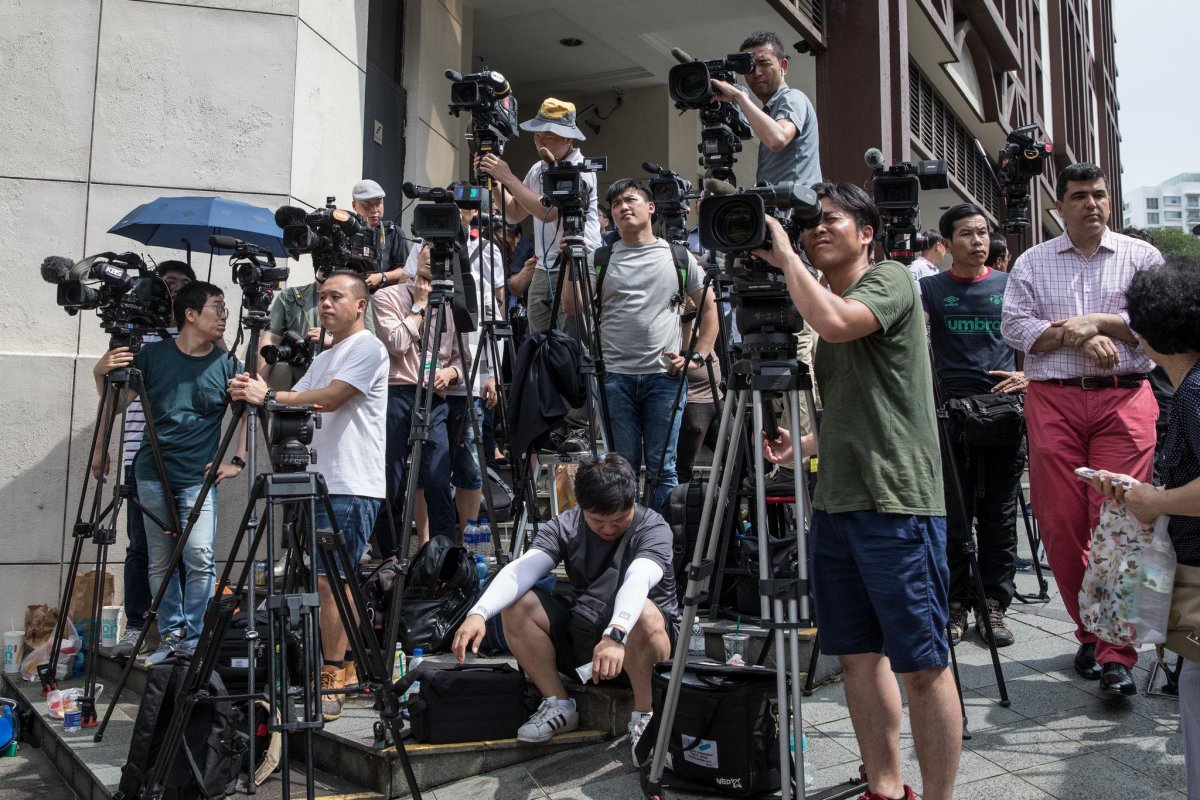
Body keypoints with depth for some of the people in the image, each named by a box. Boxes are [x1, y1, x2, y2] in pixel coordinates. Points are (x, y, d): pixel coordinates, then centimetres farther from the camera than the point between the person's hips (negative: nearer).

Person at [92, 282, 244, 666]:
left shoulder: (226, 363, 1)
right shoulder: (152, 354, 2)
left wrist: (238, 460, 1)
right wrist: (101, 375, -10)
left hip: (198, 477, -1)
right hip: (152, 474, 1)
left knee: (200, 557, -13)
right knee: (160, 562, 7)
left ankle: (191, 639, 0)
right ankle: (169, 635, 18)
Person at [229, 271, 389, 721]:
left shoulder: (367, 347, -5)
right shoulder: (324, 357, 24)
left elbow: (330, 399, -16)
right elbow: (298, 407, 17)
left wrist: (268, 396, -13)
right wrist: (254, 392, -1)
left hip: (352, 488, -9)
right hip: (318, 483, 9)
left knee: (326, 580, -10)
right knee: (331, 582, 11)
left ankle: (331, 683, -2)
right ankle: (337, 670, 21)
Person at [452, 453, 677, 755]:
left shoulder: (653, 528, -17)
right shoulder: (565, 526, -7)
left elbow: (637, 580, -39)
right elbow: (521, 570, -24)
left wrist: (616, 635, -58)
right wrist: (478, 613, -41)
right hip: (580, 634, 4)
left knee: (643, 613, -38)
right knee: (515, 605, -17)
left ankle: (645, 714, -14)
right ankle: (558, 705, -3)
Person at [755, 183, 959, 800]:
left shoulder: (890, 281, -4)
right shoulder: (824, 297, 20)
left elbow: (835, 323, -27)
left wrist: (786, 255, -12)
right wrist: (802, 443, 9)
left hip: (896, 504, -8)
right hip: (835, 502, 8)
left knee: (921, 665, -1)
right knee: (857, 655, 12)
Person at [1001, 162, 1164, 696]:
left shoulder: (1141, 257, 14)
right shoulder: (1031, 262, 15)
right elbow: (1014, 326, 2)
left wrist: (1097, 321, -8)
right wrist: (1078, 336, -9)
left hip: (1125, 398, -1)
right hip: (1053, 400, 1)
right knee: (1060, 524, 0)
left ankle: (1117, 651, -3)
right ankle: (1088, 632, 16)